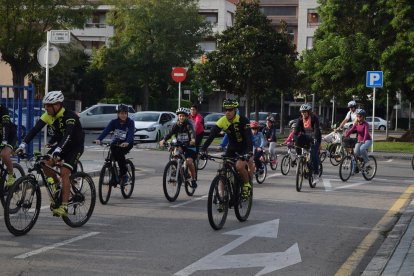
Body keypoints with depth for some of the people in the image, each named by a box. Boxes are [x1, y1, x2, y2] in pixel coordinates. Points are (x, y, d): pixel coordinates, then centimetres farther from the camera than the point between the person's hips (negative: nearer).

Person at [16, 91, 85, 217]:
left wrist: (58, 150, -56)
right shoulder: (48, 115, -9)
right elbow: (35, 129, -18)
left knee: (64, 172, -22)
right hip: (61, 145, 6)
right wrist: (23, 144, -30)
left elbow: (67, 135, -42)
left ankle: (64, 206, -21)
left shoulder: (70, 116, -28)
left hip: (75, 147, -6)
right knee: (45, 164, -15)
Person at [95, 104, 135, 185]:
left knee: (119, 152, -31)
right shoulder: (114, 122, -4)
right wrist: (99, 139, -36)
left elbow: (131, 133, -26)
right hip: (116, 142, 3)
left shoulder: (130, 122, -10)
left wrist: (127, 142, -47)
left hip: (127, 144, -3)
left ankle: (124, 175, -17)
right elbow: (106, 130, -18)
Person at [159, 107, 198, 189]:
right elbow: (170, 133, -13)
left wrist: (193, 139, -52)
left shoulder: (188, 125, -10)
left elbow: (192, 132, -29)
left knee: (189, 161, -23)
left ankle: (193, 179, -6)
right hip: (179, 145, 4)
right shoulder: (176, 125, 1)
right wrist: (164, 140, -33)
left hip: (189, 146, -4)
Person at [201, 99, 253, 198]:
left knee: (239, 166, -28)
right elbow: (212, 135, -20)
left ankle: (247, 184, -1)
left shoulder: (243, 120, -24)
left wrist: (250, 152, -48)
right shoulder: (222, 121, -14)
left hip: (244, 148, -4)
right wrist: (203, 149, -31)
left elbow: (249, 136, -33)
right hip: (232, 148, 4)